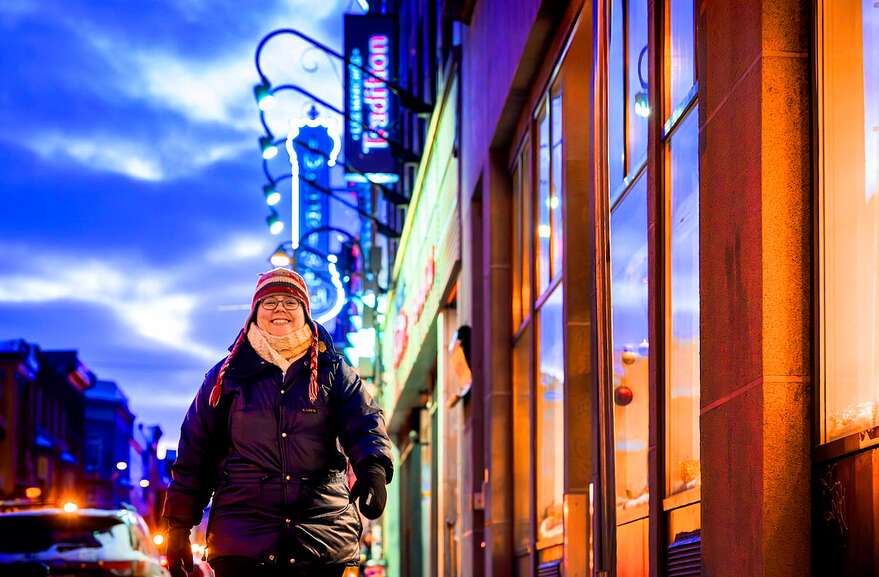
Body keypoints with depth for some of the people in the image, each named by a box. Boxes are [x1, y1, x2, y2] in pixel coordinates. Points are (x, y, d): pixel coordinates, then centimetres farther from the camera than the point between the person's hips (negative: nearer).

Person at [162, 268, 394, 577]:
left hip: (323, 538, 1)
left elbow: (365, 423, -3)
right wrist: (178, 527, 6)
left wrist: (374, 469, -25)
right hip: (241, 538, 0)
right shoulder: (227, 375, 12)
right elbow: (193, 454, 12)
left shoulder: (332, 370, 12)